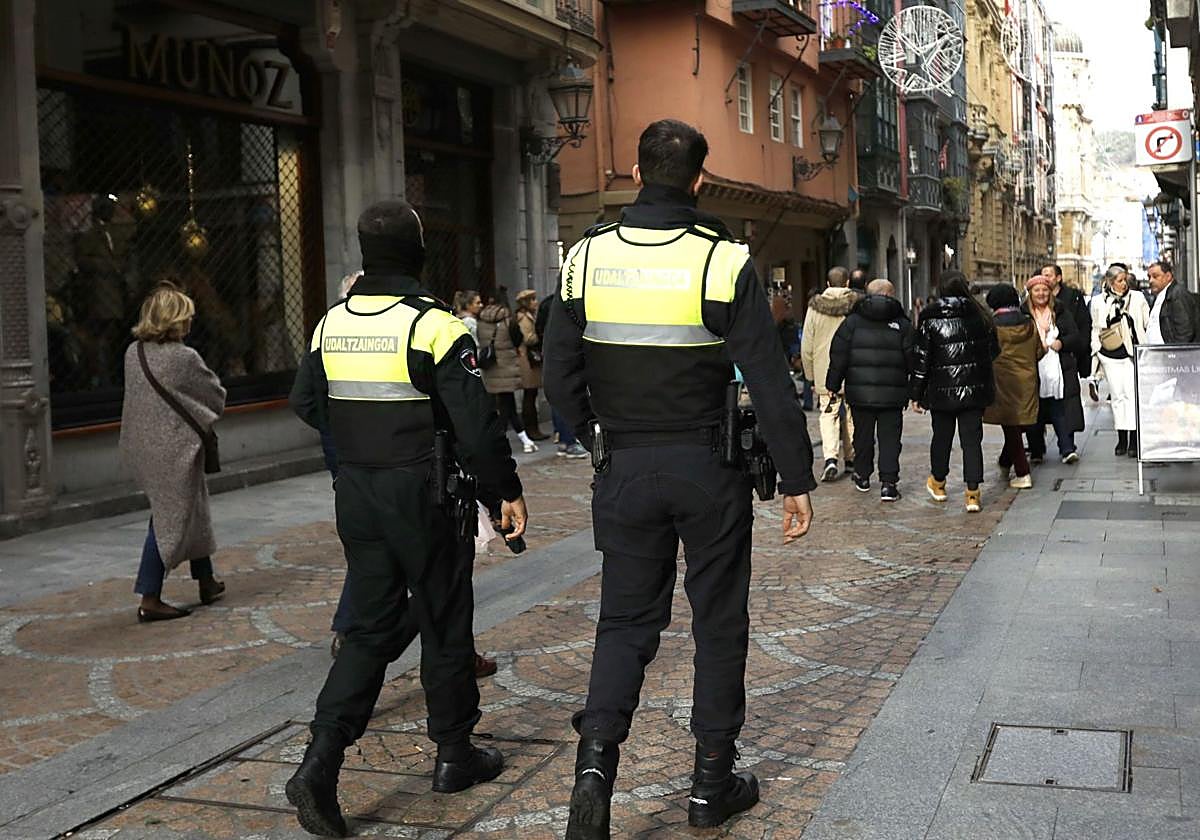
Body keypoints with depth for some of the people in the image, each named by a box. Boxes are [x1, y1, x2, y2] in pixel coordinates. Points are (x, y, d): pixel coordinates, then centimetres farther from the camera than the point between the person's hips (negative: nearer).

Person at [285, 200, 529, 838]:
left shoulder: (332, 323, 4)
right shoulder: (433, 325, -15)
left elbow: (305, 403, 16)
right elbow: (476, 423, -17)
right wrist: (507, 491, -6)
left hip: (355, 494, 6)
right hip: (418, 493, -5)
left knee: (373, 628, 12)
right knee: (444, 622, 11)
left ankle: (320, 761, -1)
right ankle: (454, 755, 25)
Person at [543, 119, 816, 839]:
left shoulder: (588, 257, -1)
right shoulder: (724, 260, -11)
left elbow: (561, 375, 2)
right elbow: (770, 381, -12)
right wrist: (797, 479, -5)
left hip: (625, 469, 3)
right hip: (709, 468, -2)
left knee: (626, 618, 13)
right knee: (719, 620, 11)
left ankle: (596, 761, -6)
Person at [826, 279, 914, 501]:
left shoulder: (852, 322, 1)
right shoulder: (902, 324, 0)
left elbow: (838, 357, 0)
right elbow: (912, 360, 0)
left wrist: (833, 385, 8)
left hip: (859, 392, 1)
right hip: (892, 393, -1)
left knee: (863, 434, 15)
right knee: (890, 438, 2)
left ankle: (862, 476, 26)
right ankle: (888, 483, -6)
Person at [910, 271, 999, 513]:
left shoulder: (930, 321, -7)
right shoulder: (979, 317, 0)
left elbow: (922, 360, -6)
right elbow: (993, 351, 8)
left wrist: (917, 394, 1)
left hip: (941, 390, -1)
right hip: (974, 390, 1)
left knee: (941, 436, 15)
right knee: (971, 438, 2)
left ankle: (938, 483, 32)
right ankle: (973, 494, -2)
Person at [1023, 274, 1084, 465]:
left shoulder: (1061, 311, 9)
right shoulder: (1023, 314, 3)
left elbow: (1075, 335, 8)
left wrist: (1061, 342, -11)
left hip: (1060, 370, 1)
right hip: (1033, 371, -1)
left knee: (1062, 410, -3)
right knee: (1035, 413, 3)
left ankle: (1067, 449, -1)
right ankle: (1036, 451, 15)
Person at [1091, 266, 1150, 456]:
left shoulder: (1137, 298, 5)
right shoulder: (1098, 302, 7)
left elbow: (1148, 325, 8)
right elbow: (1095, 330, 13)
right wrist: (1096, 352, 8)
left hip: (1132, 353, -1)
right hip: (1109, 355, 1)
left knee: (1132, 394, -8)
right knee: (1117, 395, 4)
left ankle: (1134, 440, -6)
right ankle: (1122, 439, 9)